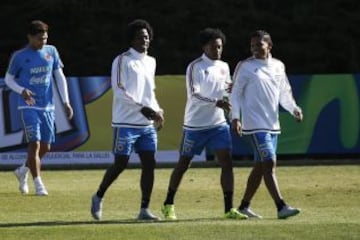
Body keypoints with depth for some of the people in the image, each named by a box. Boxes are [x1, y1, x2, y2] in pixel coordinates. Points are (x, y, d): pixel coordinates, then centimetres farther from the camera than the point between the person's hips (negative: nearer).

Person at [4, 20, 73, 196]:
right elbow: (8, 79, 4)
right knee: (34, 144, -13)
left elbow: (59, 76, 11)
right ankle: (38, 185, -8)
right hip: (29, 107, -4)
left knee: (45, 147, 7)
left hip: (48, 107, 4)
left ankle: (23, 171, 31)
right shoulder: (19, 56, -3)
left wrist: (66, 102, 4)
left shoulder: (51, 52, 6)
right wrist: (22, 91, -16)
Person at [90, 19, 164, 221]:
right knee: (120, 163, -5)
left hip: (147, 124, 6)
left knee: (149, 163, -2)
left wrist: (157, 110, 6)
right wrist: (143, 108, -21)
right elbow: (119, 91, -15)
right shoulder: (123, 61, -7)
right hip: (126, 123, -6)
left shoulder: (151, 62, 15)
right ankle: (99, 197, 17)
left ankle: (145, 209, 1)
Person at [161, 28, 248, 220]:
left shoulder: (224, 67, 8)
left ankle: (229, 209, -5)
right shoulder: (195, 67, -11)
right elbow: (194, 95, -20)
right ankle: (168, 205, 20)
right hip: (195, 125, -5)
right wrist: (216, 102, -32)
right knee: (183, 164, 5)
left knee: (227, 162, -6)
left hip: (218, 124, 5)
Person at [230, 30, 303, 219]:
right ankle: (281, 207, -21)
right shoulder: (245, 67, -4)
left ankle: (244, 206, 20)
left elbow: (284, 93, 18)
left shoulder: (278, 66, 11)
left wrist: (294, 109, 1)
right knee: (269, 163, -15)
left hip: (273, 124, 7)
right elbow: (236, 93, -3)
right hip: (255, 124, -7)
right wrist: (235, 117, -14)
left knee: (260, 166, 10)